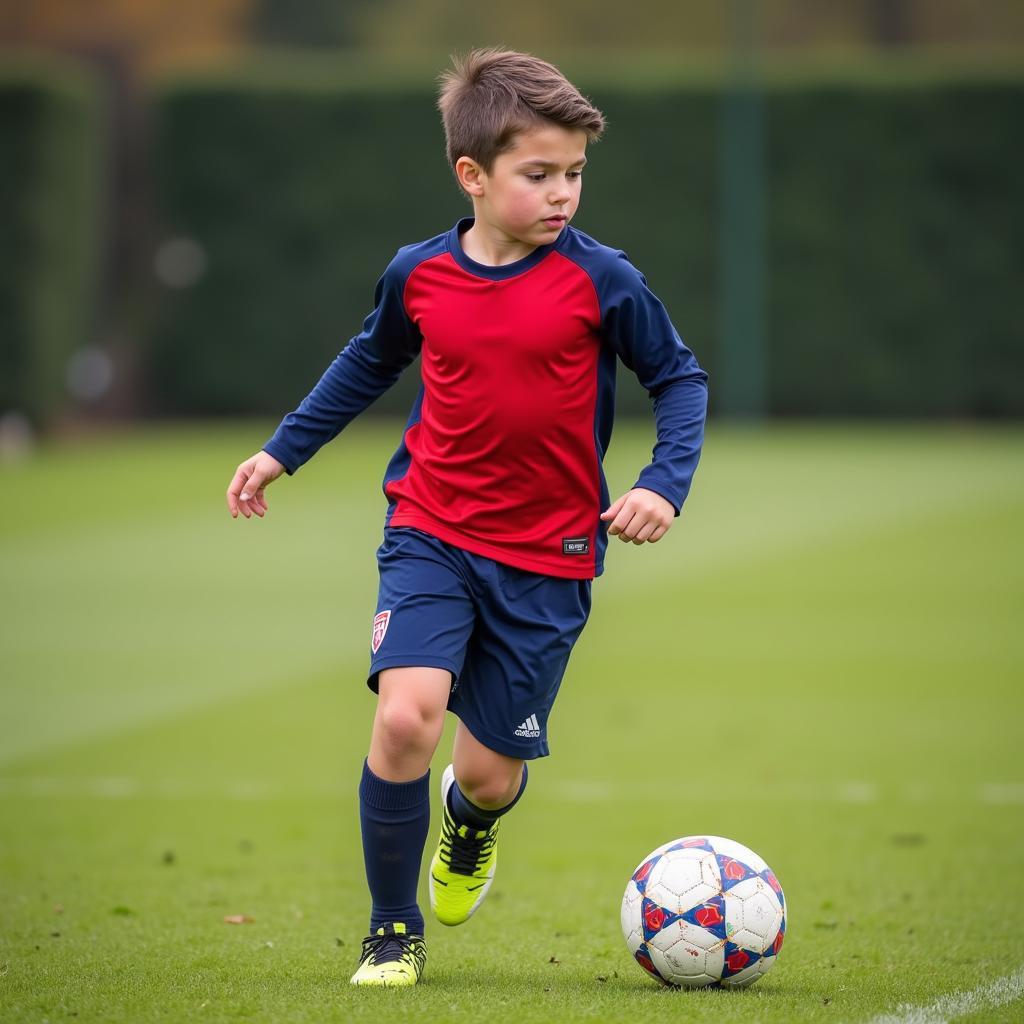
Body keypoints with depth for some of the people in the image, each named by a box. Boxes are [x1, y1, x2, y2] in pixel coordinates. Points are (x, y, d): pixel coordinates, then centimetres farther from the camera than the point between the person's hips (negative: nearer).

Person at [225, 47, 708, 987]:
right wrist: (282, 451, 22)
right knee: (405, 716, -21)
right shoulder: (418, 275, -2)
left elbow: (681, 379, 3)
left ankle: (472, 822, 45)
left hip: (547, 561, -1)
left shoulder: (600, 281, -9)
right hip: (432, 533, 1)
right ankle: (394, 933, -1)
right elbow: (370, 362, 19)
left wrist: (664, 485, -11)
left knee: (491, 770, 2)